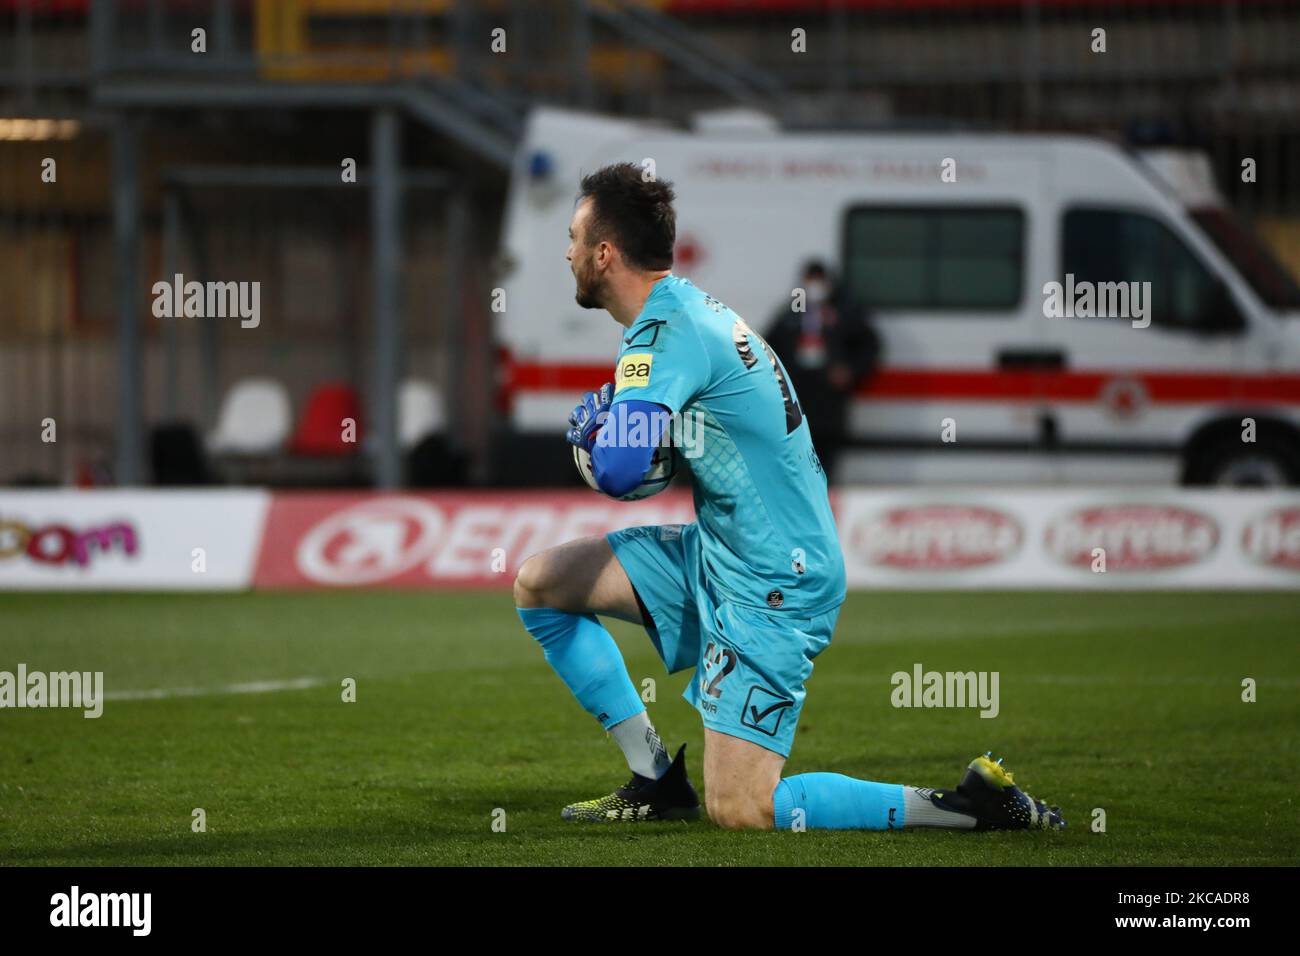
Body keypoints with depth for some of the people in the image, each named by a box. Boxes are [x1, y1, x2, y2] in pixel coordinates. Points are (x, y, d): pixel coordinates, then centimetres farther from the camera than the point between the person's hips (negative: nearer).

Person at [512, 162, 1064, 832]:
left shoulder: (665, 332, -18)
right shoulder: (691, 310, 11)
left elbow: (617, 471, -29)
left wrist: (597, 428, -6)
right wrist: (617, 418, 6)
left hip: (770, 591, -10)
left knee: (738, 809, -15)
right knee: (539, 585, 12)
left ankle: (972, 806, -10)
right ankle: (657, 780, 14)